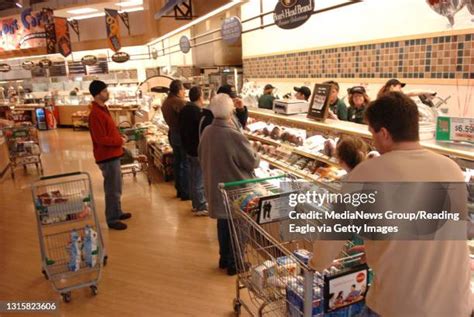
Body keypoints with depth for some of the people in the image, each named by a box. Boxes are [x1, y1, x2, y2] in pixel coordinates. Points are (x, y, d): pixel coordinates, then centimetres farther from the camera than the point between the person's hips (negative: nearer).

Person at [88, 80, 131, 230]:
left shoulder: (103, 109, 11)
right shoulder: (95, 114, -21)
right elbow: (101, 139, -25)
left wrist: (120, 137, 3)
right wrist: (120, 141, -14)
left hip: (112, 154, 10)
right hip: (107, 156, -10)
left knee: (116, 187, 20)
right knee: (112, 189, -1)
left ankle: (117, 212, 34)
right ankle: (112, 220, 11)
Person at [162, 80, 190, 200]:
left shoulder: (166, 102, 11)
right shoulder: (180, 102, -19)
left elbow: (170, 119, 13)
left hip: (172, 133, 10)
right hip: (182, 134, -9)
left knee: (177, 162, 15)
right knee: (186, 164, -2)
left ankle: (179, 189, 25)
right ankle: (185, 192, 3)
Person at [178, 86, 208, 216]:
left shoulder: (184, 110, 7)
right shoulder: (198, 112, -21)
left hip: (189, 148, 9)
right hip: (199, 150, -9)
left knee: (193, 177, 17)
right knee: (200, 179, -1)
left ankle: (196, 203, 28)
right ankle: (201, 207, 8)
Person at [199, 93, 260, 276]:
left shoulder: (207, 132, -5)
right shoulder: (233, 135, -27)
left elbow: (202, 158, 9)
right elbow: (253, 162, -17)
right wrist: (256, 156, 4)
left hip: (215, 187, 7)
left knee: (223, 223, 21)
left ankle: (224, 259, 36)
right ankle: (234, 264, 24)